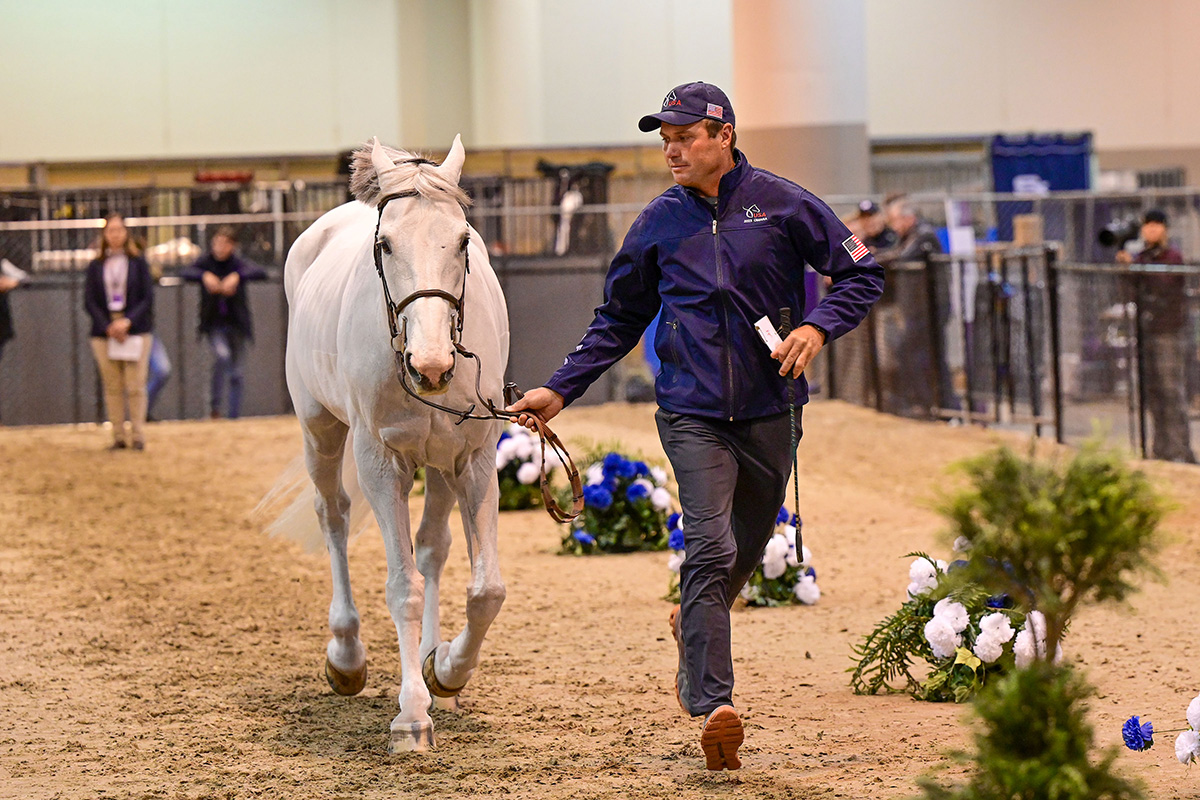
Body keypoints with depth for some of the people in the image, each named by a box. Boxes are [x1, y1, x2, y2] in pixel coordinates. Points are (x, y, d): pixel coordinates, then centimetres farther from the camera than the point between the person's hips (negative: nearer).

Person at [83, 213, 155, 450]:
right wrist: (108, 327, -10)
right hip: (104, 333, 2)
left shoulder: (138, 262, 5)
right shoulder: (96, 266, 8)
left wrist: (128, 321, -13)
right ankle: (118, 436, 4)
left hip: (136, 332, -2)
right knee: (112, 387, 0)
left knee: (135, 386, -6)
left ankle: (138, 435, 0)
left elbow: (148, 298, 0)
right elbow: (89, 301, 4)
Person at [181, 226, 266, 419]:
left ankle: (234, 415, 17)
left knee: (235, 373, 6)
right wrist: (204, 276, -37)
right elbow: (186, 273, -18)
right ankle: (214, 404, -16)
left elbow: (261, 272, -23)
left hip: (237, 323, 1)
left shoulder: (238, 263, -6)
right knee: (222, 355, -27)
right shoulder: (205, 262, -3)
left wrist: (237, 276, -38)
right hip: (214, 324, -1)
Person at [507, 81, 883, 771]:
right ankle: (714, 703, -20)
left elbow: (862, 275, 2)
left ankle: (694, 628, 47)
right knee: (711, 548, -16)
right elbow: (619, 321, 15)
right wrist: (561, 390, 7)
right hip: (693, 412, -1)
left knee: (748, 548, 16)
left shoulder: (782, 203, -2)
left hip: (770, 410, 1)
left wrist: (818, 327, -16)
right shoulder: (660, 222, 5)